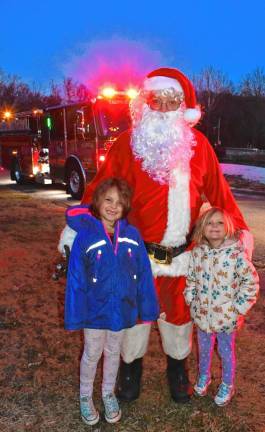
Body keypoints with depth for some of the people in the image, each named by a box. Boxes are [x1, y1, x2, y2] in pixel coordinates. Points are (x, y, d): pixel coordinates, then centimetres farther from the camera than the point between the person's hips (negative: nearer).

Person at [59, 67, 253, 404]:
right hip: (137, 252, -1)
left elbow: (218, 191, 4)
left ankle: (177, 367, 45)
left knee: (178, 312, 19)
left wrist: (239, 228, 4)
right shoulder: (128, 143, -6)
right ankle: (131, 366, 42)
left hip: (182, 254, 2)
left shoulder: (198, 144, 0)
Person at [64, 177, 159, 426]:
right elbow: (75, 280, -13)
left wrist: (147, 309, -2)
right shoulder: (85, 236, -17)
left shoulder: (132, 235, -10)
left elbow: (144, 274, -4)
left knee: (113, 353, 23)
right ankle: (85, 397, 43)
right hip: (95, 311, -2)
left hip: (122, 310, 2)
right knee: (92, 355, 18)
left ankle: (108, 393, 47)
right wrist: (75, 316, -12)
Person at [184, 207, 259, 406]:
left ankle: (227, 386, 40)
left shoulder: (236, 254, -19)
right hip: (202, 314, 4)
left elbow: (251, 281, -14)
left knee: (226, 351, 17)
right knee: (204, 349, 23)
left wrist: (239, 308, -13)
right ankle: (203, 377, 48)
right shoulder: (198, 252, -6)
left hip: (226, 316, -3)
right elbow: (191, 279, 8)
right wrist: (191, 299, 3)